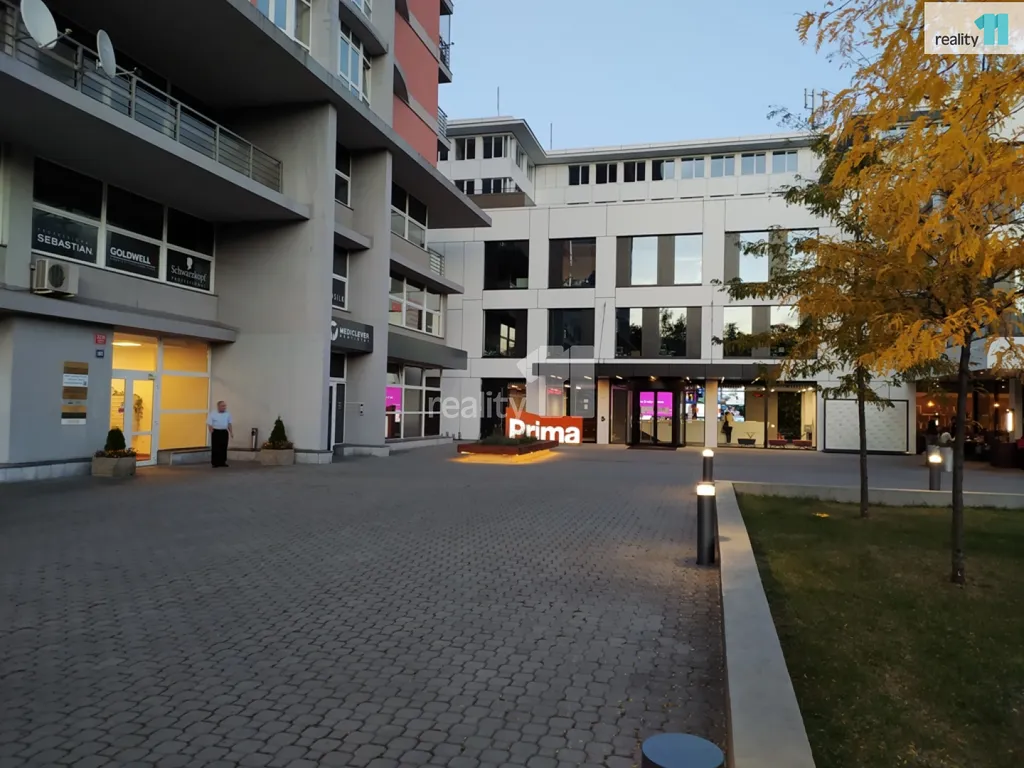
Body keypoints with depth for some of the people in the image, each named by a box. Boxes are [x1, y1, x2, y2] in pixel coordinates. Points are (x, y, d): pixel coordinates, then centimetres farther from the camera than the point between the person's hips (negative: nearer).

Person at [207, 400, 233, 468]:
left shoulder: (227, 414, 6)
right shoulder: (213, 414, -7)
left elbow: (229, 424, 16)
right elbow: (209, 425, -5)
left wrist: (231, 432, 11)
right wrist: (212, 433, -11)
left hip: (224, 432, 4)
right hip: (216, 432, -4)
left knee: (224, 447, 6)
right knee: (215, 448, -2)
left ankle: (222, 462, 15)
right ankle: (215, 463, 4)